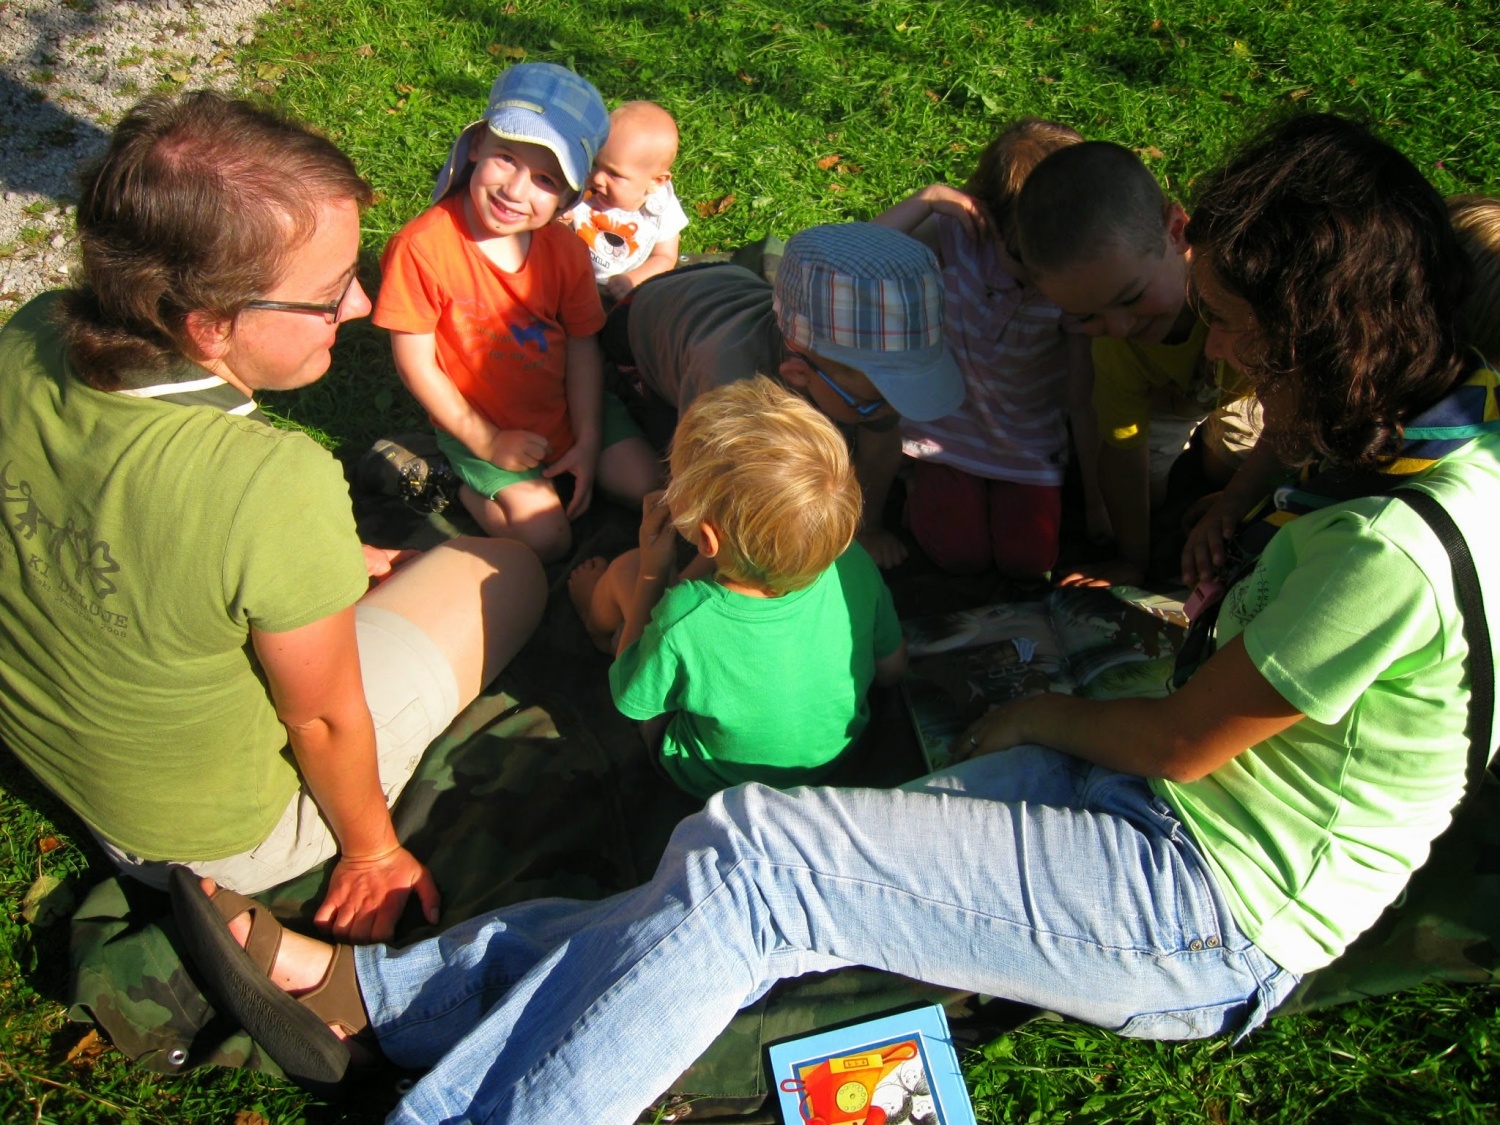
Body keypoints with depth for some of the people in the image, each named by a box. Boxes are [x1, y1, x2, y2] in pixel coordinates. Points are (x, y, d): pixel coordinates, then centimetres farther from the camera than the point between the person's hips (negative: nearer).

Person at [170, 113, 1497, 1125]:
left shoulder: (1390, 552, -27)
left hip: (1214, 921, -8)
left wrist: (1052, 715, 3)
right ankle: (373, 993, -5)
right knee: (754, 894, -8)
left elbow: (1180, 745, -14)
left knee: (748, 856, -19)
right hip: (1156, 818, 8)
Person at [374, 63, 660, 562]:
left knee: (645, 484, -4)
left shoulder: (565, 248, -8)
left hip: (567, 407, 5)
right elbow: (415, 361, -17)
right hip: (479, 423, -4)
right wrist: (485, 441, -14)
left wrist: (587, 440, -11)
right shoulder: (422, 246, -24)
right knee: (545, 535, -16)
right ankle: (472, 490, 11)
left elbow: (582, 347, -4)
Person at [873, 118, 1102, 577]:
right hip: (947, 425, 0)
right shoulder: (955, 234, -21)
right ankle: (920, 479, 23)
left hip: (1029, 440, 1)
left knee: (1029, 561, -3)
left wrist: (1098, 505, -7)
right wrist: (927, 199, -37)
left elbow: (1085, 401, -14)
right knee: (961, 555, -6)